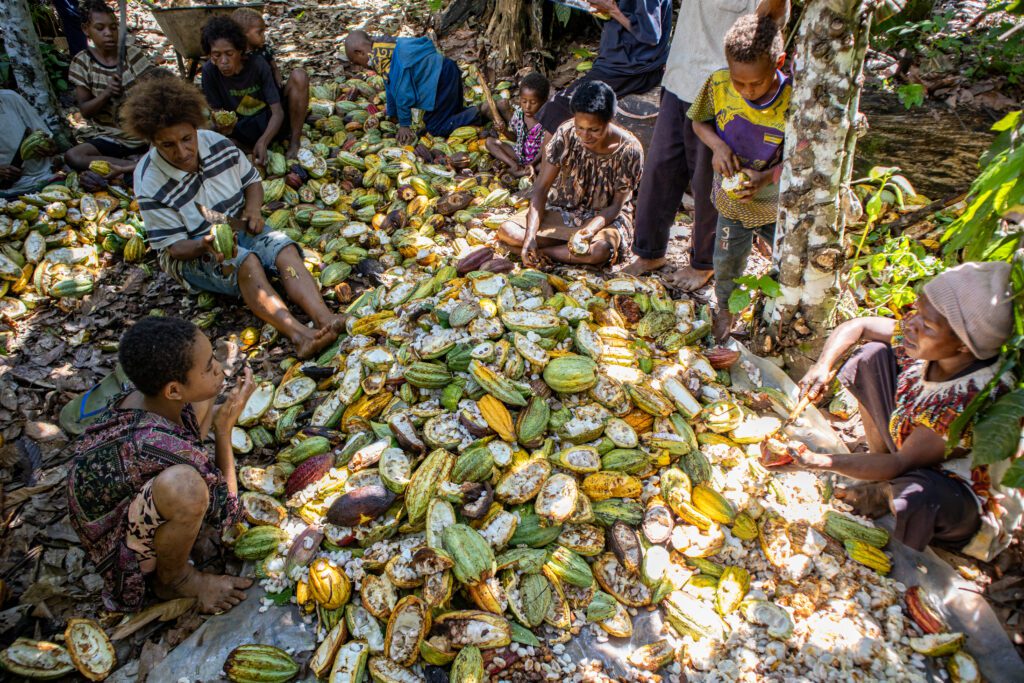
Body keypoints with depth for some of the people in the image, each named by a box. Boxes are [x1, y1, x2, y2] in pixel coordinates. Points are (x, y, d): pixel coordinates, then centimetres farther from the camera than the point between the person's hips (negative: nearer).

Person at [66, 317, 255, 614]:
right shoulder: (158, 446, -37)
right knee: (184, 486, -40)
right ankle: (173, 579, -8)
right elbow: (226, 511, -20)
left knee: (202, 403, 6)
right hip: (120, 551, -8)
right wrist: (224, 431, -20)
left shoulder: (137, 397, -16)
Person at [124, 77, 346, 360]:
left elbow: (252, 180, 10)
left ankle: (327, 320, -47)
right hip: (190, 252, -4)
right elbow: (174, 246, -15)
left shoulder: (218, 144, -6)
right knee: (247, 262, -35)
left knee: (285, 249, -25)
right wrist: (206, 245, -36)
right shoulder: (151, 185, -19)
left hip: (238, 228, 5)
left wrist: (253, 209, -11)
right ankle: (298, 334, -54)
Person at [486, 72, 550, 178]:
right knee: (490, 141, -5)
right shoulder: (518, 113, -5)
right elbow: (514, 137, 8)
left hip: (536, 158, -6)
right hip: (519, 153, 6)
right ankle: (515, 166, -23)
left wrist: (532, 164, -36)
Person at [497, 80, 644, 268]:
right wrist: (530, 236, -30)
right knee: (506, 231, -17)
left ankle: (543, 252, -20)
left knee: (601, 250, -39)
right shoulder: (565, 135, -18)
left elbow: (617, 205, -14)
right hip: (562, 210, 2)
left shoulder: (629, 149, -21)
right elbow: (541, 188, -16)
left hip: (605, 216, -2)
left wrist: (590, 229, -35)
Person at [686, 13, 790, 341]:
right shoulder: (718, 85, -18)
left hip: (779, 204, -2)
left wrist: (767, 177, -31)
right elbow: (699, 121, 0)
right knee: (726, 263, 19)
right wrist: (717, 145, -20)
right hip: (732, 200, 2)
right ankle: (726, 309, 48)